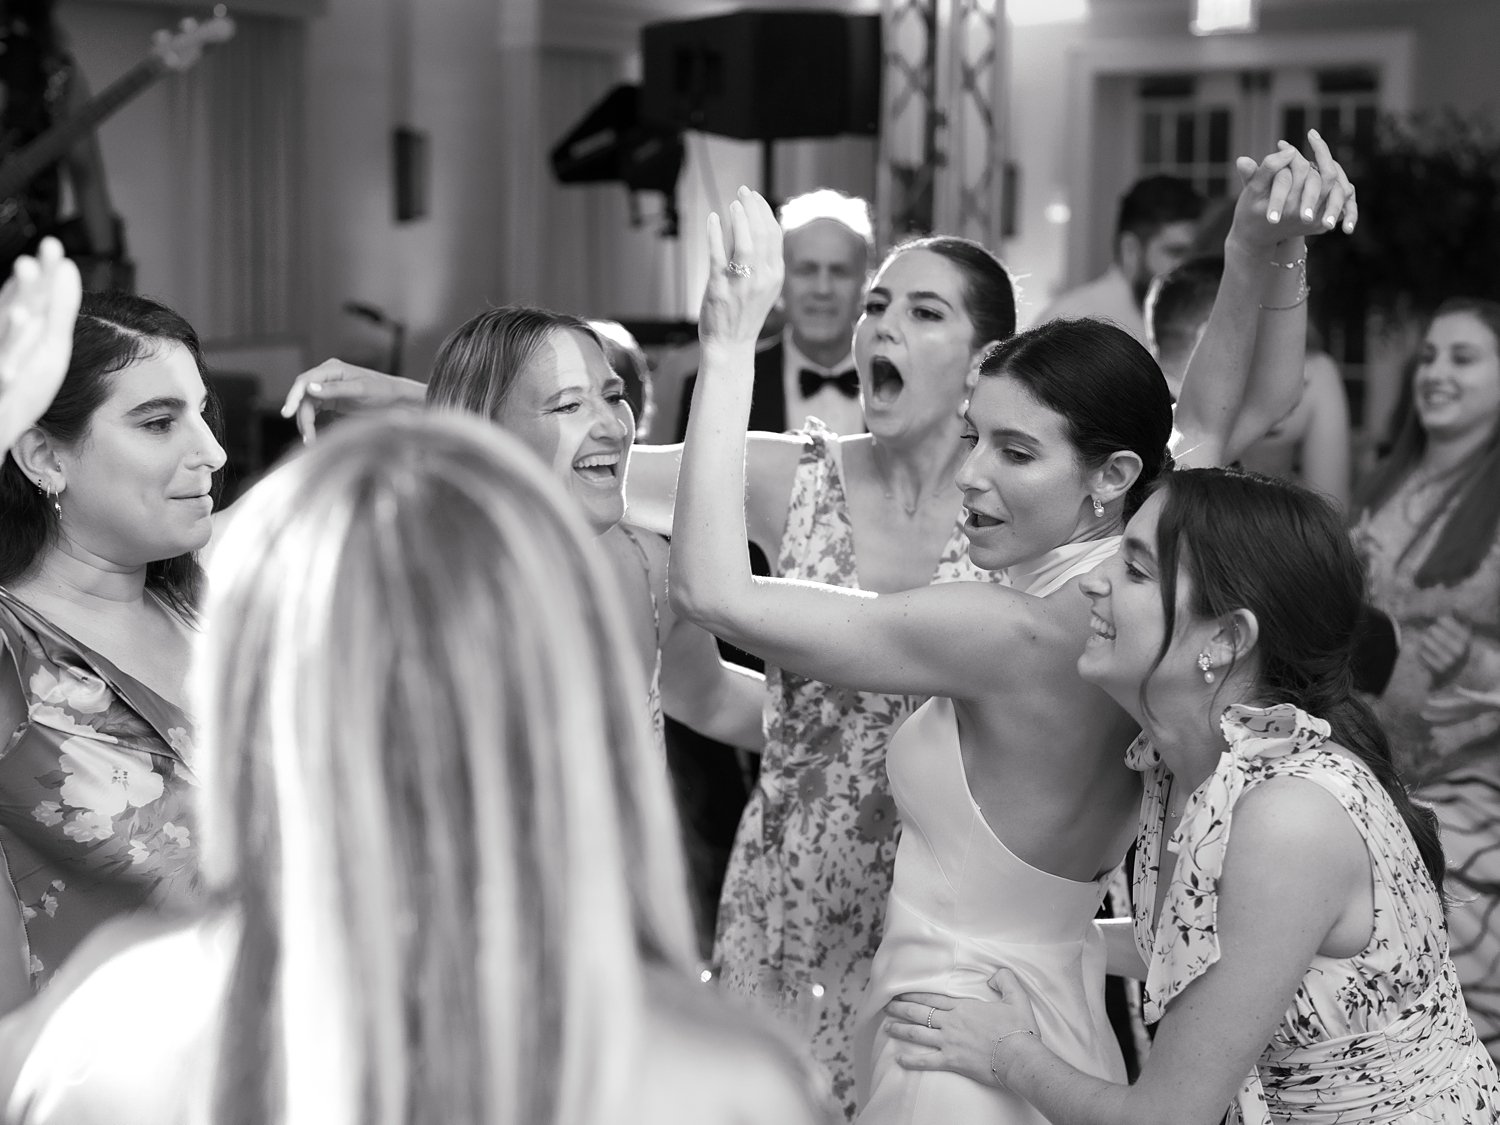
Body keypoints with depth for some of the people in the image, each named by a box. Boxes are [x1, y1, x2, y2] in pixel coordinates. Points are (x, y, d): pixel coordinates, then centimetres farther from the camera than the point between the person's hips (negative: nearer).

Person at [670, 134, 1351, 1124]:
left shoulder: (1008, 633, -26)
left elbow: (713, 589, -26)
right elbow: (1231, 412, 12)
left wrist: (732, 346, -22)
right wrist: (1266, 252, -5)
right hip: (1070, 1029, 9)